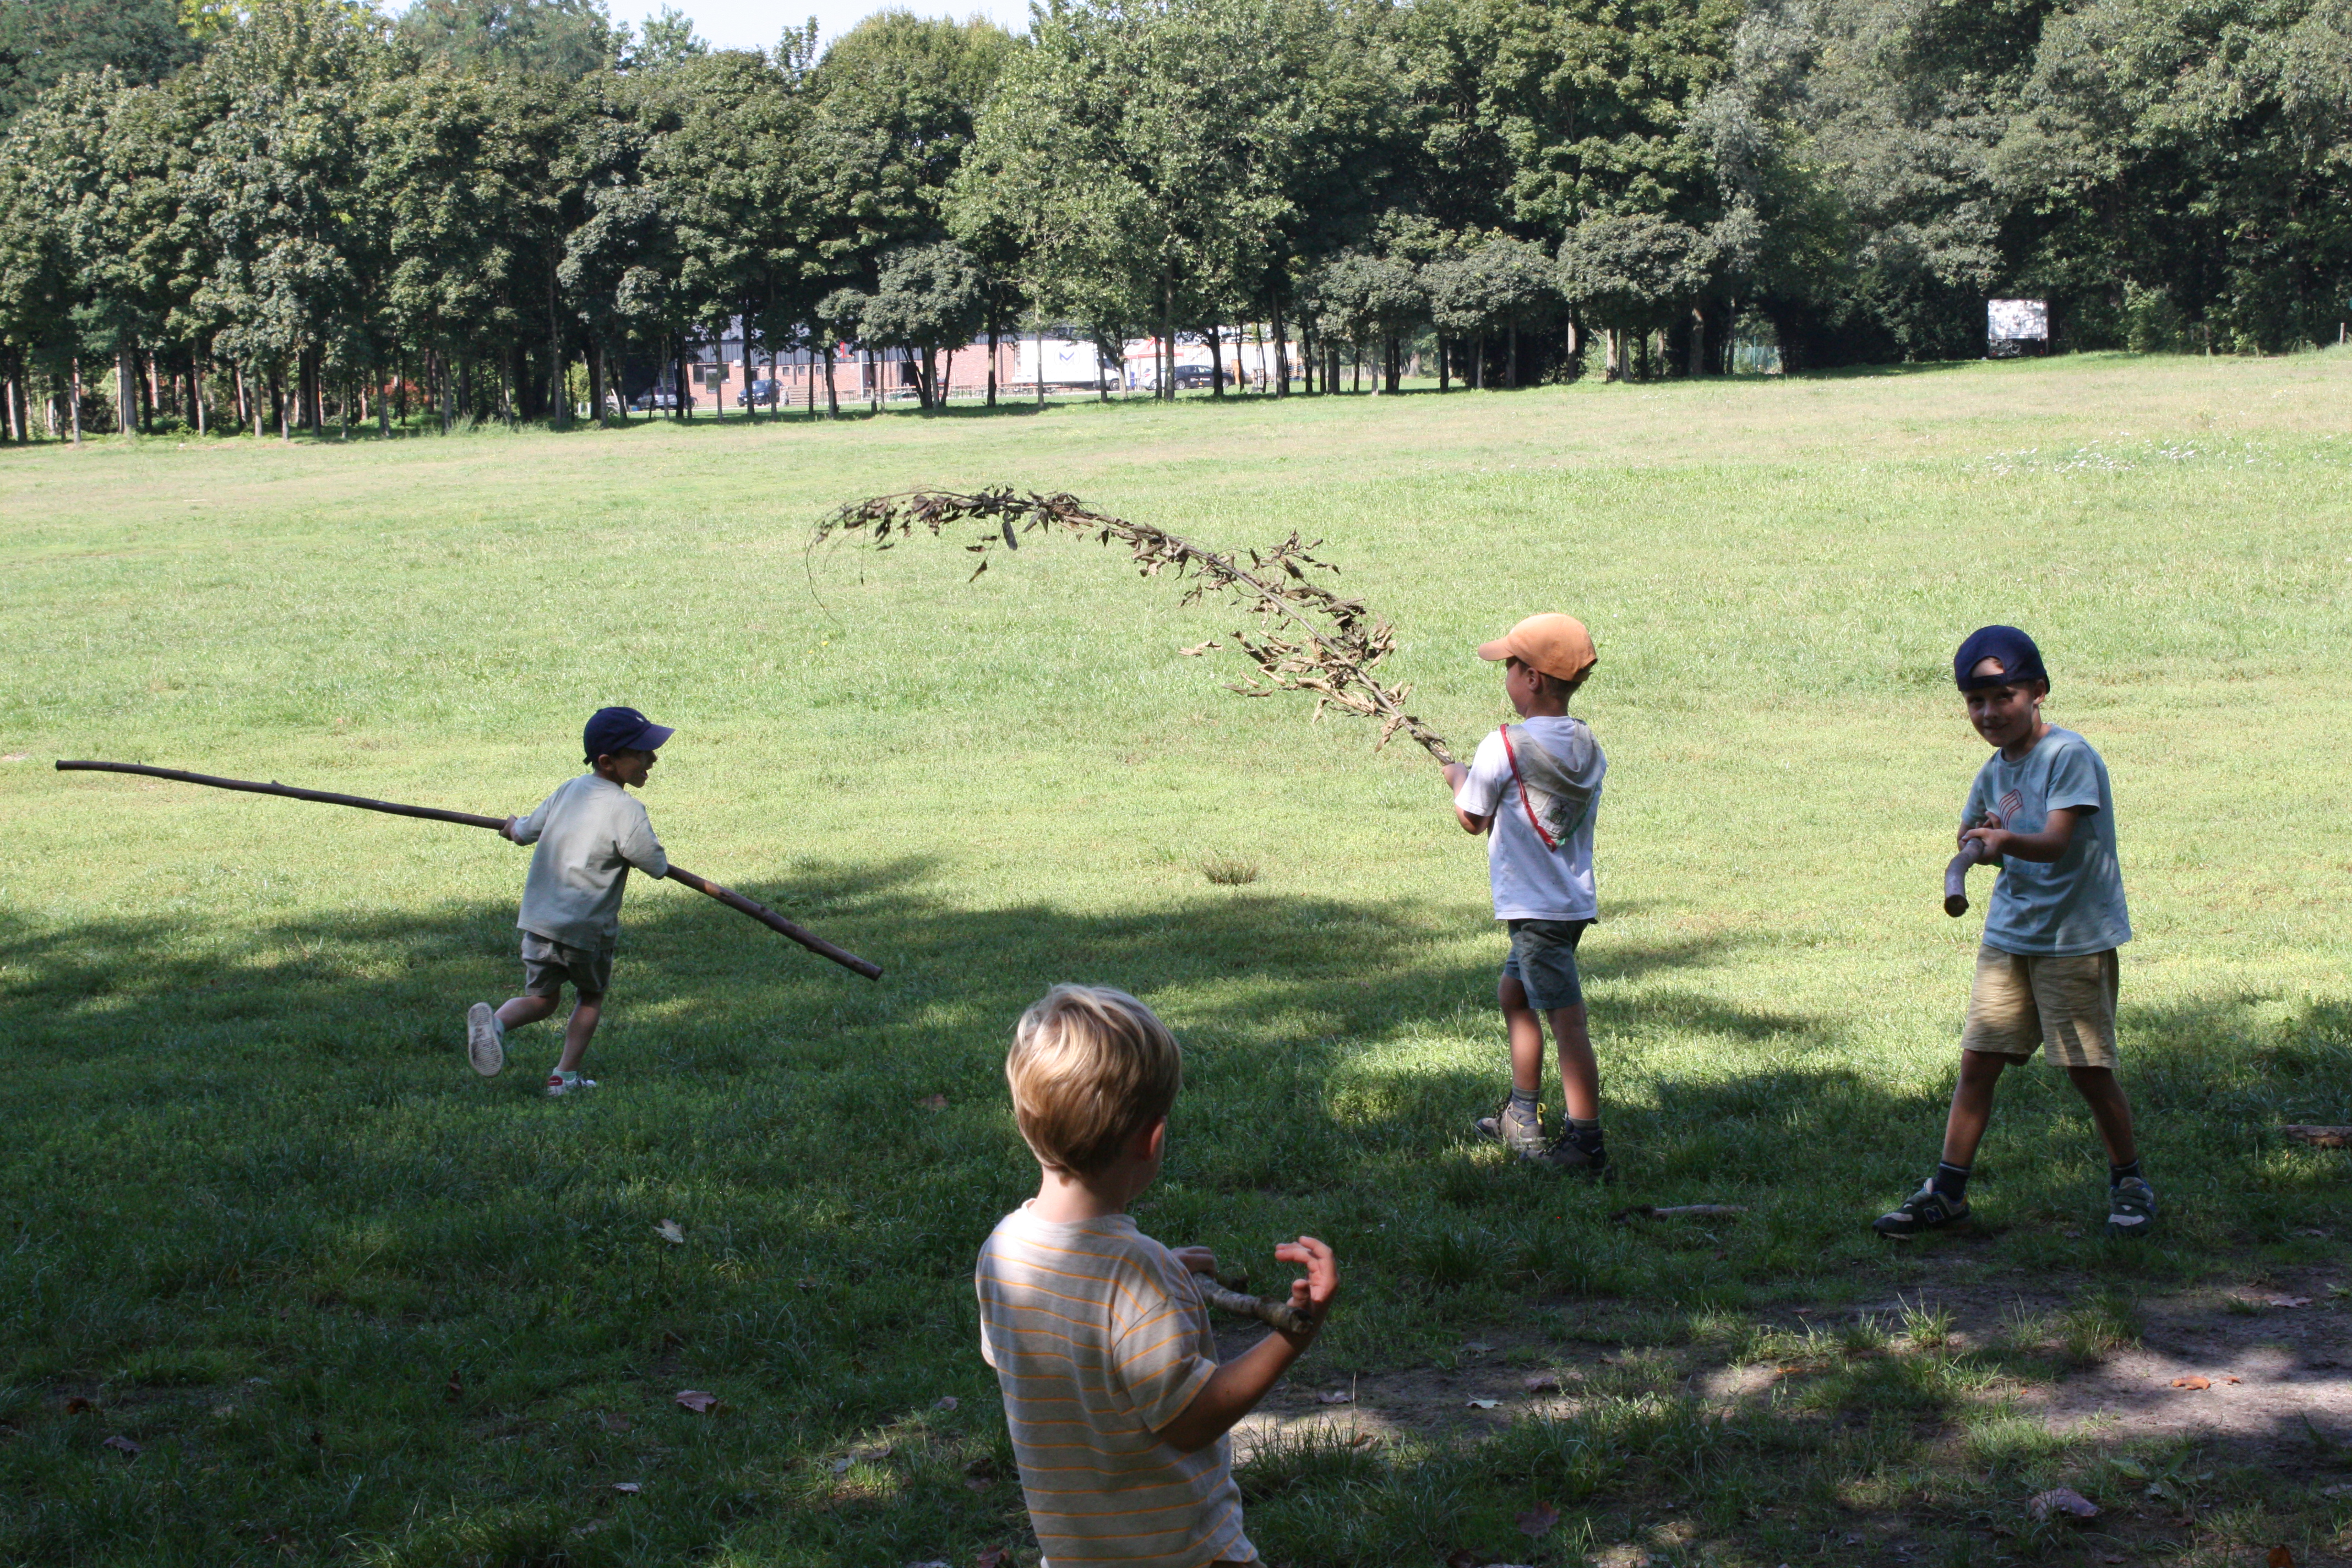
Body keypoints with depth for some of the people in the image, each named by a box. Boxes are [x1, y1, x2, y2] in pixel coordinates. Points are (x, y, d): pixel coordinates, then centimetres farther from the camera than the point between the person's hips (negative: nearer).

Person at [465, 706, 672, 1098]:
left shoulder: (568, 790, 5)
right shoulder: (627, 810, -15)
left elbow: (526, 831, 19)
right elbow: (657, 867, -10)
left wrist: (514, 826, 43)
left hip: (538, 918, 5)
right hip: (586, 925, -5)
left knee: (542, 997, 17)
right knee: (591, 996, 20)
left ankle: (495, 1020, -12)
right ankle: (565, 1075, 16)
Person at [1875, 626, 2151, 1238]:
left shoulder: (2068, 756, -13)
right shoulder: (1995, 770, 8)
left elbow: (2056, 841, -25)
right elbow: (1968, 835, 17)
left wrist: (2006, 840, -44)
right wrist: (1977, 838, -6)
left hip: (2075, 939, -6)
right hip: (2009, 934, 6)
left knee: (2088, 1069, -1)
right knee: (1977, 1060, 2)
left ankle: (2129, 1181, 19)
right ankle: (1947, 1191, 6)